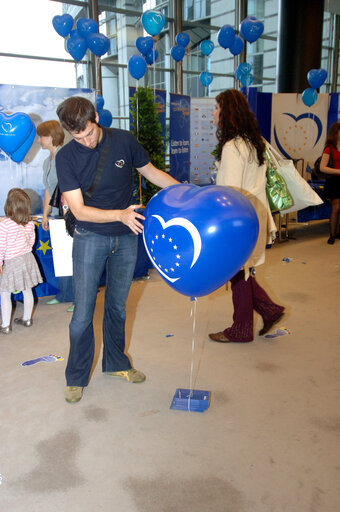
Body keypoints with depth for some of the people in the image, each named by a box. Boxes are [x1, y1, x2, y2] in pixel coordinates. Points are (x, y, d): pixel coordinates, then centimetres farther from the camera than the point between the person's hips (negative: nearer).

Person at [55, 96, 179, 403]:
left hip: (127, 236, 2)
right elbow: (79, 210, -16)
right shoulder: (66, 157, -11)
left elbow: (152, 172, 9)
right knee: (83, 312, -1)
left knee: (118, 306, 15)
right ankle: (76, 377, 19)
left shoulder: (124, 141, -5)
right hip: (90, 237, -2)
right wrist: (120, 214, -30)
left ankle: (116, 364, 35)